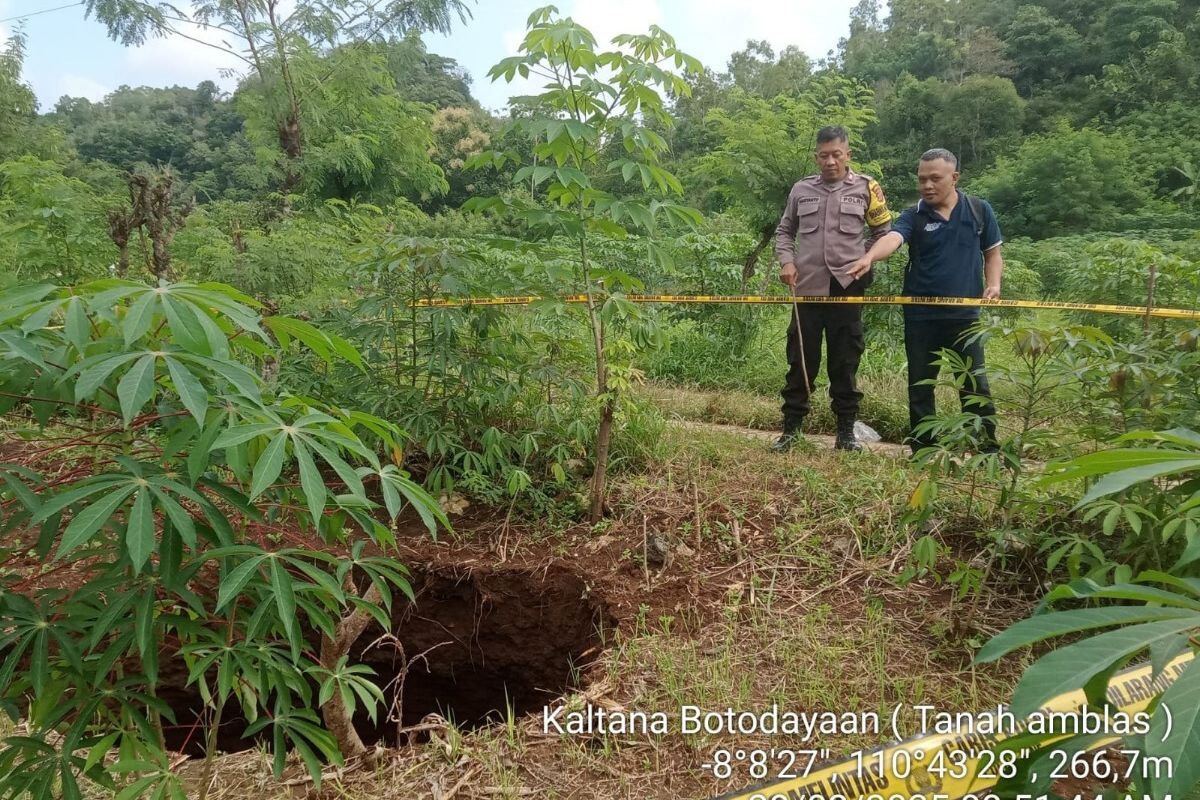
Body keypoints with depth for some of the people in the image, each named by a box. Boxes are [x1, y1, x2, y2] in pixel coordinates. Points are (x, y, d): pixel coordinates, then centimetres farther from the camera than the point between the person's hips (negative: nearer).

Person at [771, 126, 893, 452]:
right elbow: (785, 231, 17)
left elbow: (884, 232, 11)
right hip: (807, 288, 1)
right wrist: (786, 262, 1)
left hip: (847, 288, -1)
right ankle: (791, 428, 14)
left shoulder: (865, 188, 4)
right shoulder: (801, 189, 8)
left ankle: (846, 431, 15)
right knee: (801, 361, 5)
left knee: (845, 363, 5)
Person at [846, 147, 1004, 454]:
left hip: (965, 315, 0)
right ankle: (922, 450, 19)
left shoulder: (979, 210, 5)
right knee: (920, 386, 7)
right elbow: (892, 238, -22)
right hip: (920, 317, 0)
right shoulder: (913, 216, -1)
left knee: (975, 385, 4)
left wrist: (993, 283, -5)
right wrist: (869, 258, -44)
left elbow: (992, 253, 14)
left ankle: (988, 450, 15)